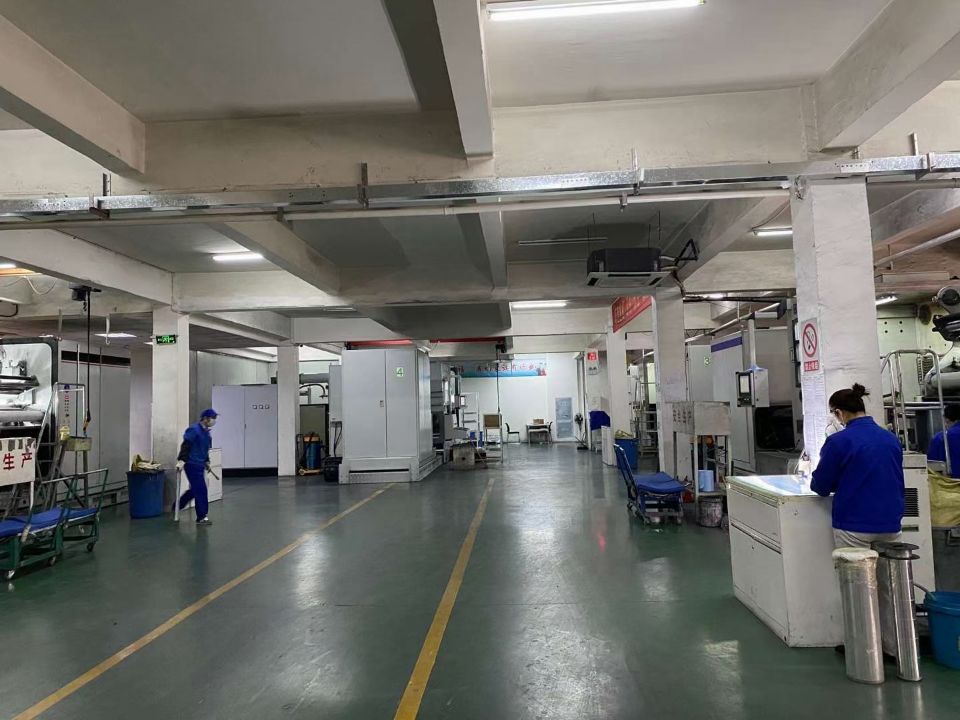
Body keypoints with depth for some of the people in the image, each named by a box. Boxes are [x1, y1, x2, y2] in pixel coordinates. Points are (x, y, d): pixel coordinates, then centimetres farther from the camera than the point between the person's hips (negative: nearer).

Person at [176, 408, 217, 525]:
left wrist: (207, 462, 20)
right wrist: (181, 460, -23)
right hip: (192, 465, -9)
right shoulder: (194, 430, -14)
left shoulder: (206, 432, 14)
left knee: (195, 489, 16)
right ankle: (201, 517, -2)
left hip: (199, 465, 9)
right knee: (201, 490, -8)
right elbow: (185, 446, -19)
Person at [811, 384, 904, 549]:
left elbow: (821, 487, -5)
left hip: (855, 528, -5)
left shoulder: (838, 441, -13)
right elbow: (898, 483, 18)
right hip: (891, 526, 5)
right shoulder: (892, 439, 3)